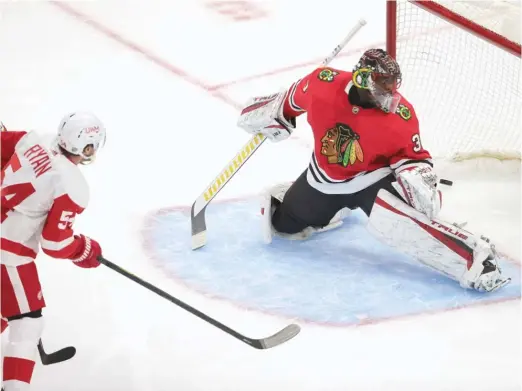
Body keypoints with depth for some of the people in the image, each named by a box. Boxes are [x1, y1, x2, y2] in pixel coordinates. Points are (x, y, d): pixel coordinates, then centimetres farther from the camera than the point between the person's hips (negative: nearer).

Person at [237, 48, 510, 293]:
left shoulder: (401, 116, -26)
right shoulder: (321, 83, -25)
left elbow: (412, 155, -11)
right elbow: (293, 98, -1)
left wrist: (417, 177, -32)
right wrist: (270, 113, 14)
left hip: (372, 180, -3)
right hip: (323, 178, 4)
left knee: (400, 221, -32)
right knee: (283, 223, 19)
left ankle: (473, 257, -32)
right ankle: (281, 200, 56)